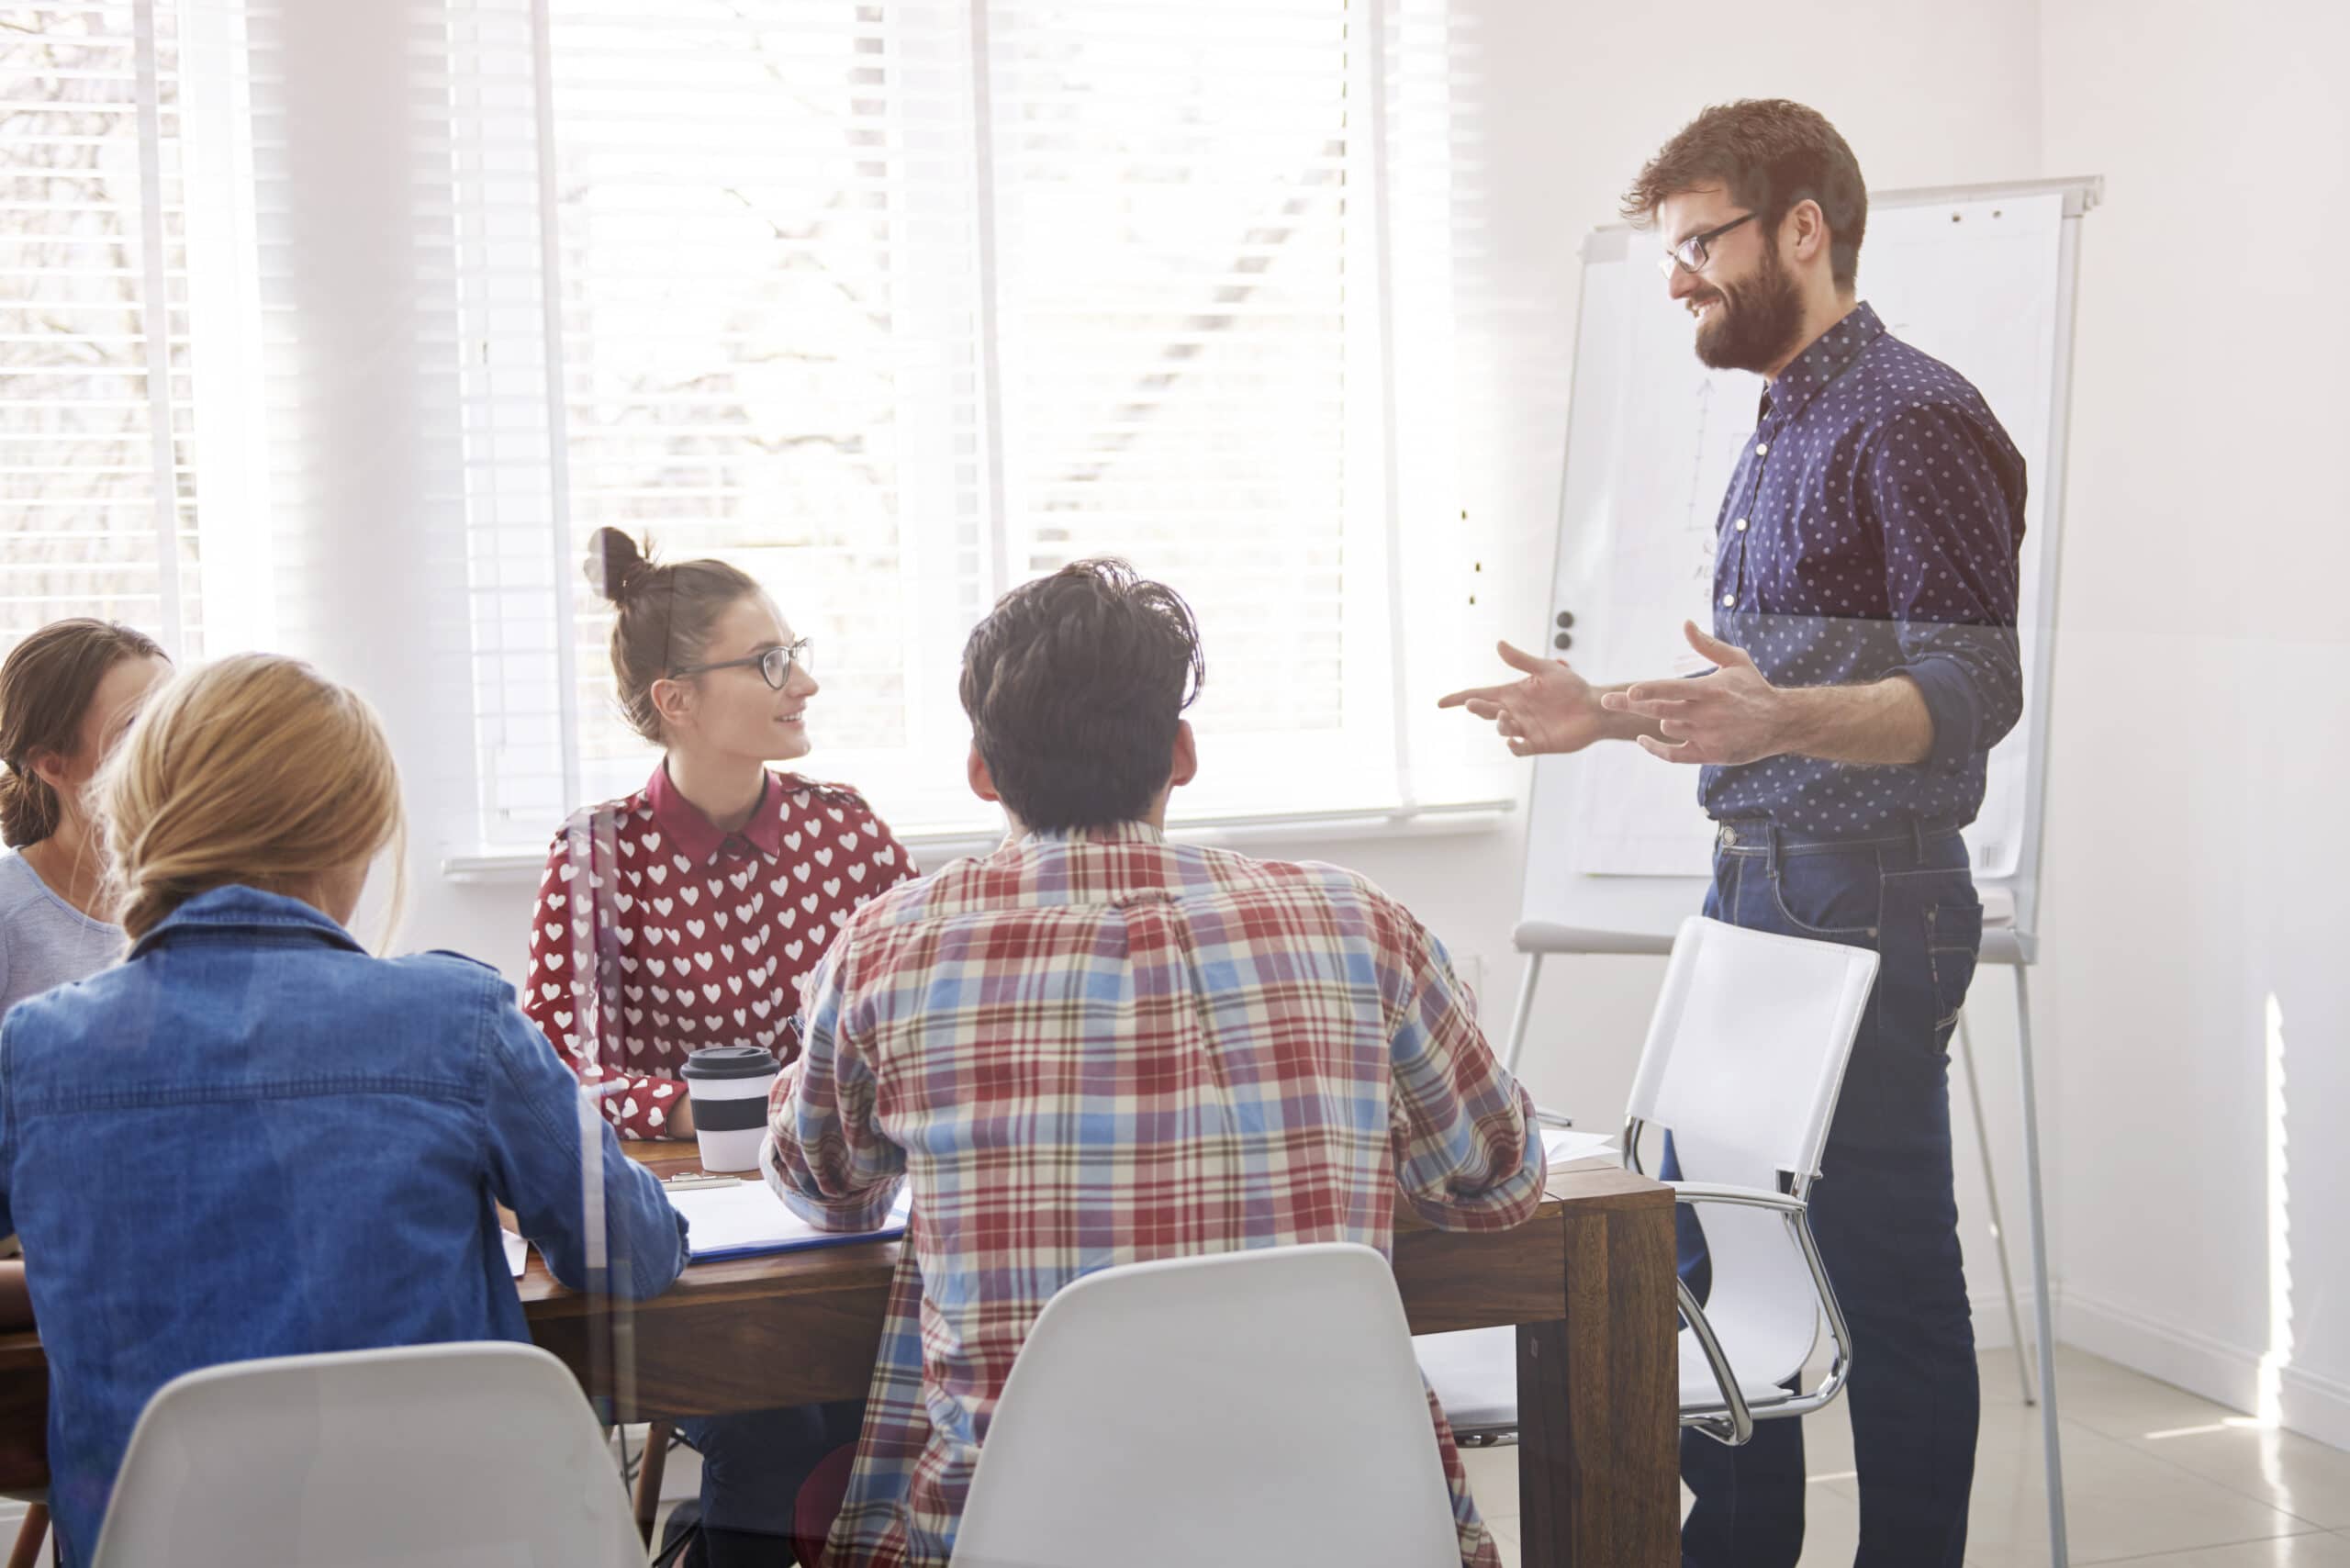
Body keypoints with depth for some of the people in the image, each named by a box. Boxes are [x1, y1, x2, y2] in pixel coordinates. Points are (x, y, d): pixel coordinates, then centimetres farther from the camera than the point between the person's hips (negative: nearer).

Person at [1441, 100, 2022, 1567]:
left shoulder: (1916, 419, -12)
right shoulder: (1781, 431, 18)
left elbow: (1971, 691, -19)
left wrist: (1784, 719, -34)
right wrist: (1617, 714, 18)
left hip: (1866, 906, -10)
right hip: (1751, 894, 10)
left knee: (1888, 1275, -2)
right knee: (1702, 1251, 13)